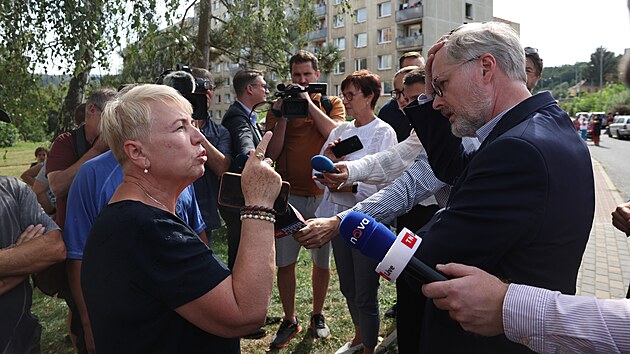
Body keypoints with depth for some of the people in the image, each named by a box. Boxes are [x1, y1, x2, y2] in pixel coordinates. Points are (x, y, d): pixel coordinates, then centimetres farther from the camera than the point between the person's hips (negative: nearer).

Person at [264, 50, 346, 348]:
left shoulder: (332, 104, 7)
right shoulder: (279, 106, 6)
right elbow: (272, 153, -3)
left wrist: (309, 102, -15)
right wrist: (282, 115, -12)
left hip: (324, 194, 0)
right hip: (289, 194, 0)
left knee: (322, 261, 11)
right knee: (284, 261, 4)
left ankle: (317, 315, 30)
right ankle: (289, 320, 22)